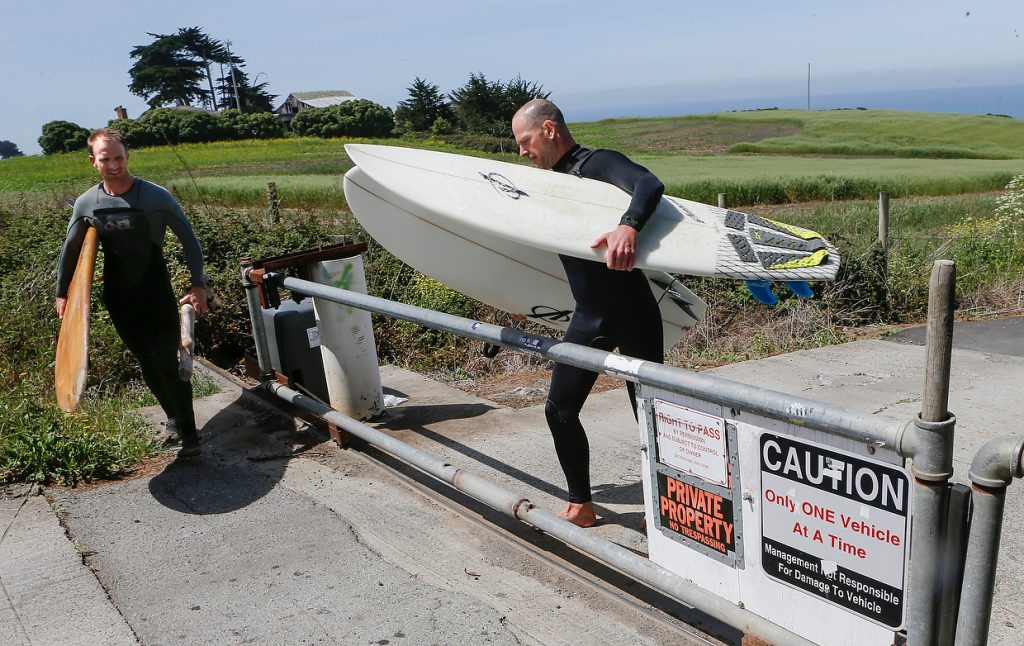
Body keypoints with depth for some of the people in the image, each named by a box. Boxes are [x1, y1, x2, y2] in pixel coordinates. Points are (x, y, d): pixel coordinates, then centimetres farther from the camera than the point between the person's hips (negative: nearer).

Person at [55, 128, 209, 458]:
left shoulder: (156, 196, -14)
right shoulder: (86, 204, -3)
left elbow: (188, 239, -9)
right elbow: (71, 250, 11)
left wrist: (198, 284, -16)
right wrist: (62, 292, 15)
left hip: (157, 294, -4)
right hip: (118, 298, 4)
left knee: (167, 363, -8)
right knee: (147, 365, 13)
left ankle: (189, 435, 3)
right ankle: (174, 418, 32)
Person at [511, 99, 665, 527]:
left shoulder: (598, 164, -13)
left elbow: (649, 185, -32)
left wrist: (628, 226, -51)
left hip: (632, 314, -8)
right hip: (589, 316, 8)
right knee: (559, 410, 8)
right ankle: (580, 504, 23)